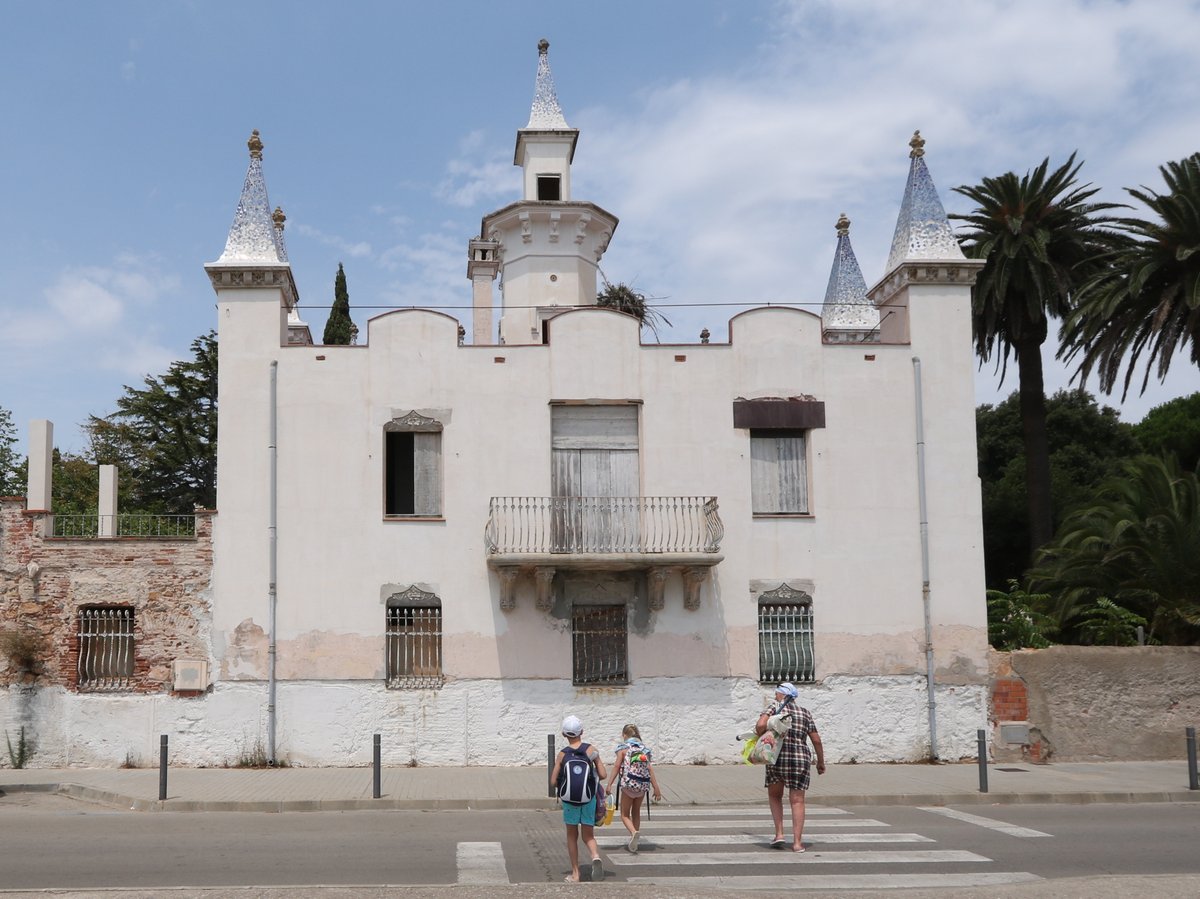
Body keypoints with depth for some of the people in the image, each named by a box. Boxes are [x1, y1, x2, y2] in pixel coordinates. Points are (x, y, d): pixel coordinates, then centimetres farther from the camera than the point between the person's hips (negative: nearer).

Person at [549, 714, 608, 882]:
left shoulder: (562, 754, -5)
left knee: (572, 836, 14)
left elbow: (553, 782, -5)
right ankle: (595, 856, -19)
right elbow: (603, 775, -4)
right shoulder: (591, 750, -4)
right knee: (588, 835, 11)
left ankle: (575, 874, 15)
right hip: (589, 797, 1)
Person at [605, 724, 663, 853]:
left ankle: (633, 832, -23)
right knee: (636, 812, 21)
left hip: (628, 785, -4)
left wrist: (609, 784, -10)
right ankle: (633, 843, 23)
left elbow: (617, 766, -8)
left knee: (625, 815, 6)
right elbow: (650, 769, 4)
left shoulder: (623, 748, -1)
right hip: (642, 785, 4)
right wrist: (656, 788, 4)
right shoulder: (644, 748, 10)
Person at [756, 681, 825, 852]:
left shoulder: (775, 707, 3)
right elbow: (816, 740, 10)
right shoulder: (805, 713, 12)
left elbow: (760, 725, -14)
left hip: (777, 756, -1)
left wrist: (761, 740, 4)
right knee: (797, 801, 4)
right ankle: (797, 842, -3)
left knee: (774, 796, 19)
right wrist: (821, 762, 20)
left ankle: (779, 834, 8)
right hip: (801, 757, 1)